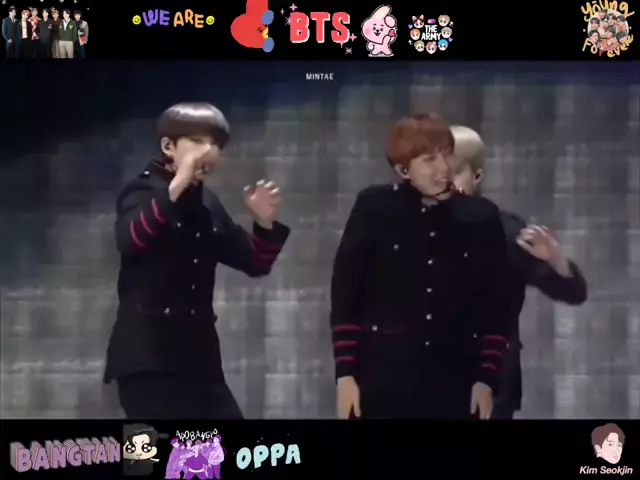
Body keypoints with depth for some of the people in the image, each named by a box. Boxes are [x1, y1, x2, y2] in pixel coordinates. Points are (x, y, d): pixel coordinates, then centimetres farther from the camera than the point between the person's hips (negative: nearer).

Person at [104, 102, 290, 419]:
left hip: (197, 352, 7)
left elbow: (255, 263, 16)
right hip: (146, 352, -7)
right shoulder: (145, 191, -5)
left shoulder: (207, 204, 14)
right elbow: (128, 241, -27)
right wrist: (176, 188, -31)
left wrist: (265, 223, -3)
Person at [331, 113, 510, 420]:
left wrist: (486, 378, 1)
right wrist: (345, 373, -6)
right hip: (382, 380, -2)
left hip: (453, 382, 2)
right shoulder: (374, 208, -3)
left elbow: (494, 306, 6)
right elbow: (345, 295, -2)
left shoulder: (480, 217, 2)